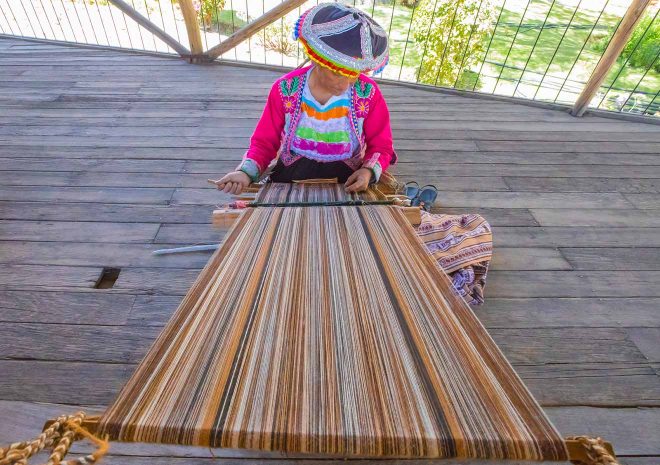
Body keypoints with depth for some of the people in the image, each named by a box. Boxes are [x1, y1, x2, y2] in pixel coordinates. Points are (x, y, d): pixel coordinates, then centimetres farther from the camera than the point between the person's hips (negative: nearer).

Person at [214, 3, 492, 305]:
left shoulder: (368, 94, -7)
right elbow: (264, 143, 3)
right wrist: (247, 172, -17)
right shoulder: (285, 90, -5)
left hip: (351, 192, 0)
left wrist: (370, 171, -22)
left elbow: (381, 148, 1)